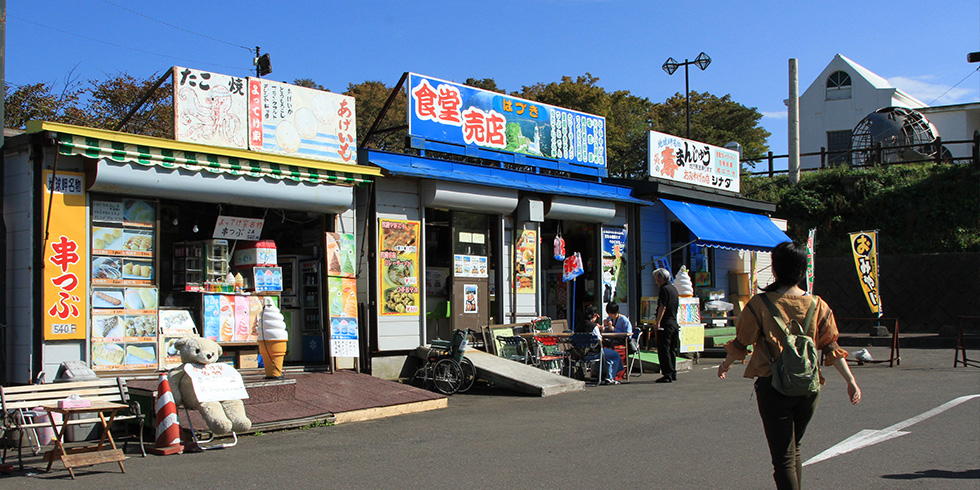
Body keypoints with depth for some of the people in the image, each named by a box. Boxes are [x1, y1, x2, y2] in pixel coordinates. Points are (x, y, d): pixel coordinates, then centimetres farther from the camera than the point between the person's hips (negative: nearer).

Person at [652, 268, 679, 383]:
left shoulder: (664, 289, -11)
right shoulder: (673, 288, 17)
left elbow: (662, 307, -19)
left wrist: (658, 323, -20)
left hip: (665, 324, -9)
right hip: (674, 323, 9)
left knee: (663, 350, -7)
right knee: (672, 350, 14)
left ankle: (667, 375, -9)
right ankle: (673, 373, 17)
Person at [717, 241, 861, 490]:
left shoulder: (760, 304, -9)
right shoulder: (818, 305, 0)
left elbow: (741, 343, -1)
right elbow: (832, 348, -1)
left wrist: (726, 365, 17)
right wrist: (851, 381, 4)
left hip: (773, 387, -4)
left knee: (783, 457, 0)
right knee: (794, 450, 23)